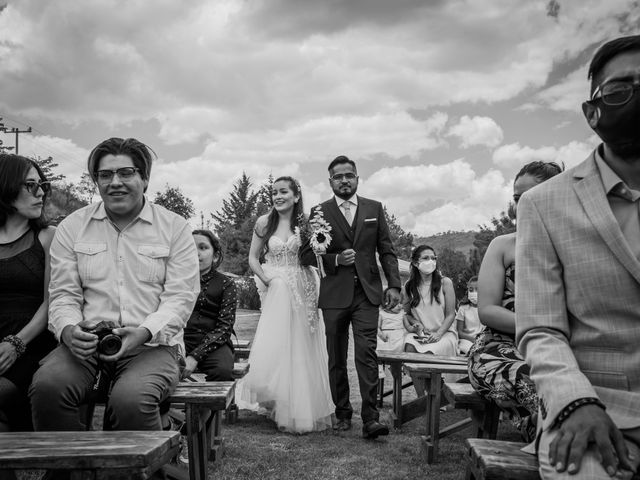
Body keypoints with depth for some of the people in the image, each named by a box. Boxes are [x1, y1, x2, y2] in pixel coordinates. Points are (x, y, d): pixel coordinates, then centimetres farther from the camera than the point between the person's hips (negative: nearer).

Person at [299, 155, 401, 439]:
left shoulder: (374, 208, 9)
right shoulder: (319, 212, 4)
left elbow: (387, 250, 9)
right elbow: (306, 255, 3)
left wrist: (394, 285, -2)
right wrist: (335, 260, -13)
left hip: (367, 292, 0)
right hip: (334, 295, 0)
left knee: (367, 354, -10)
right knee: (337, 359, 8)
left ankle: (370, 419, -7)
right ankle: (342, 414, 21)